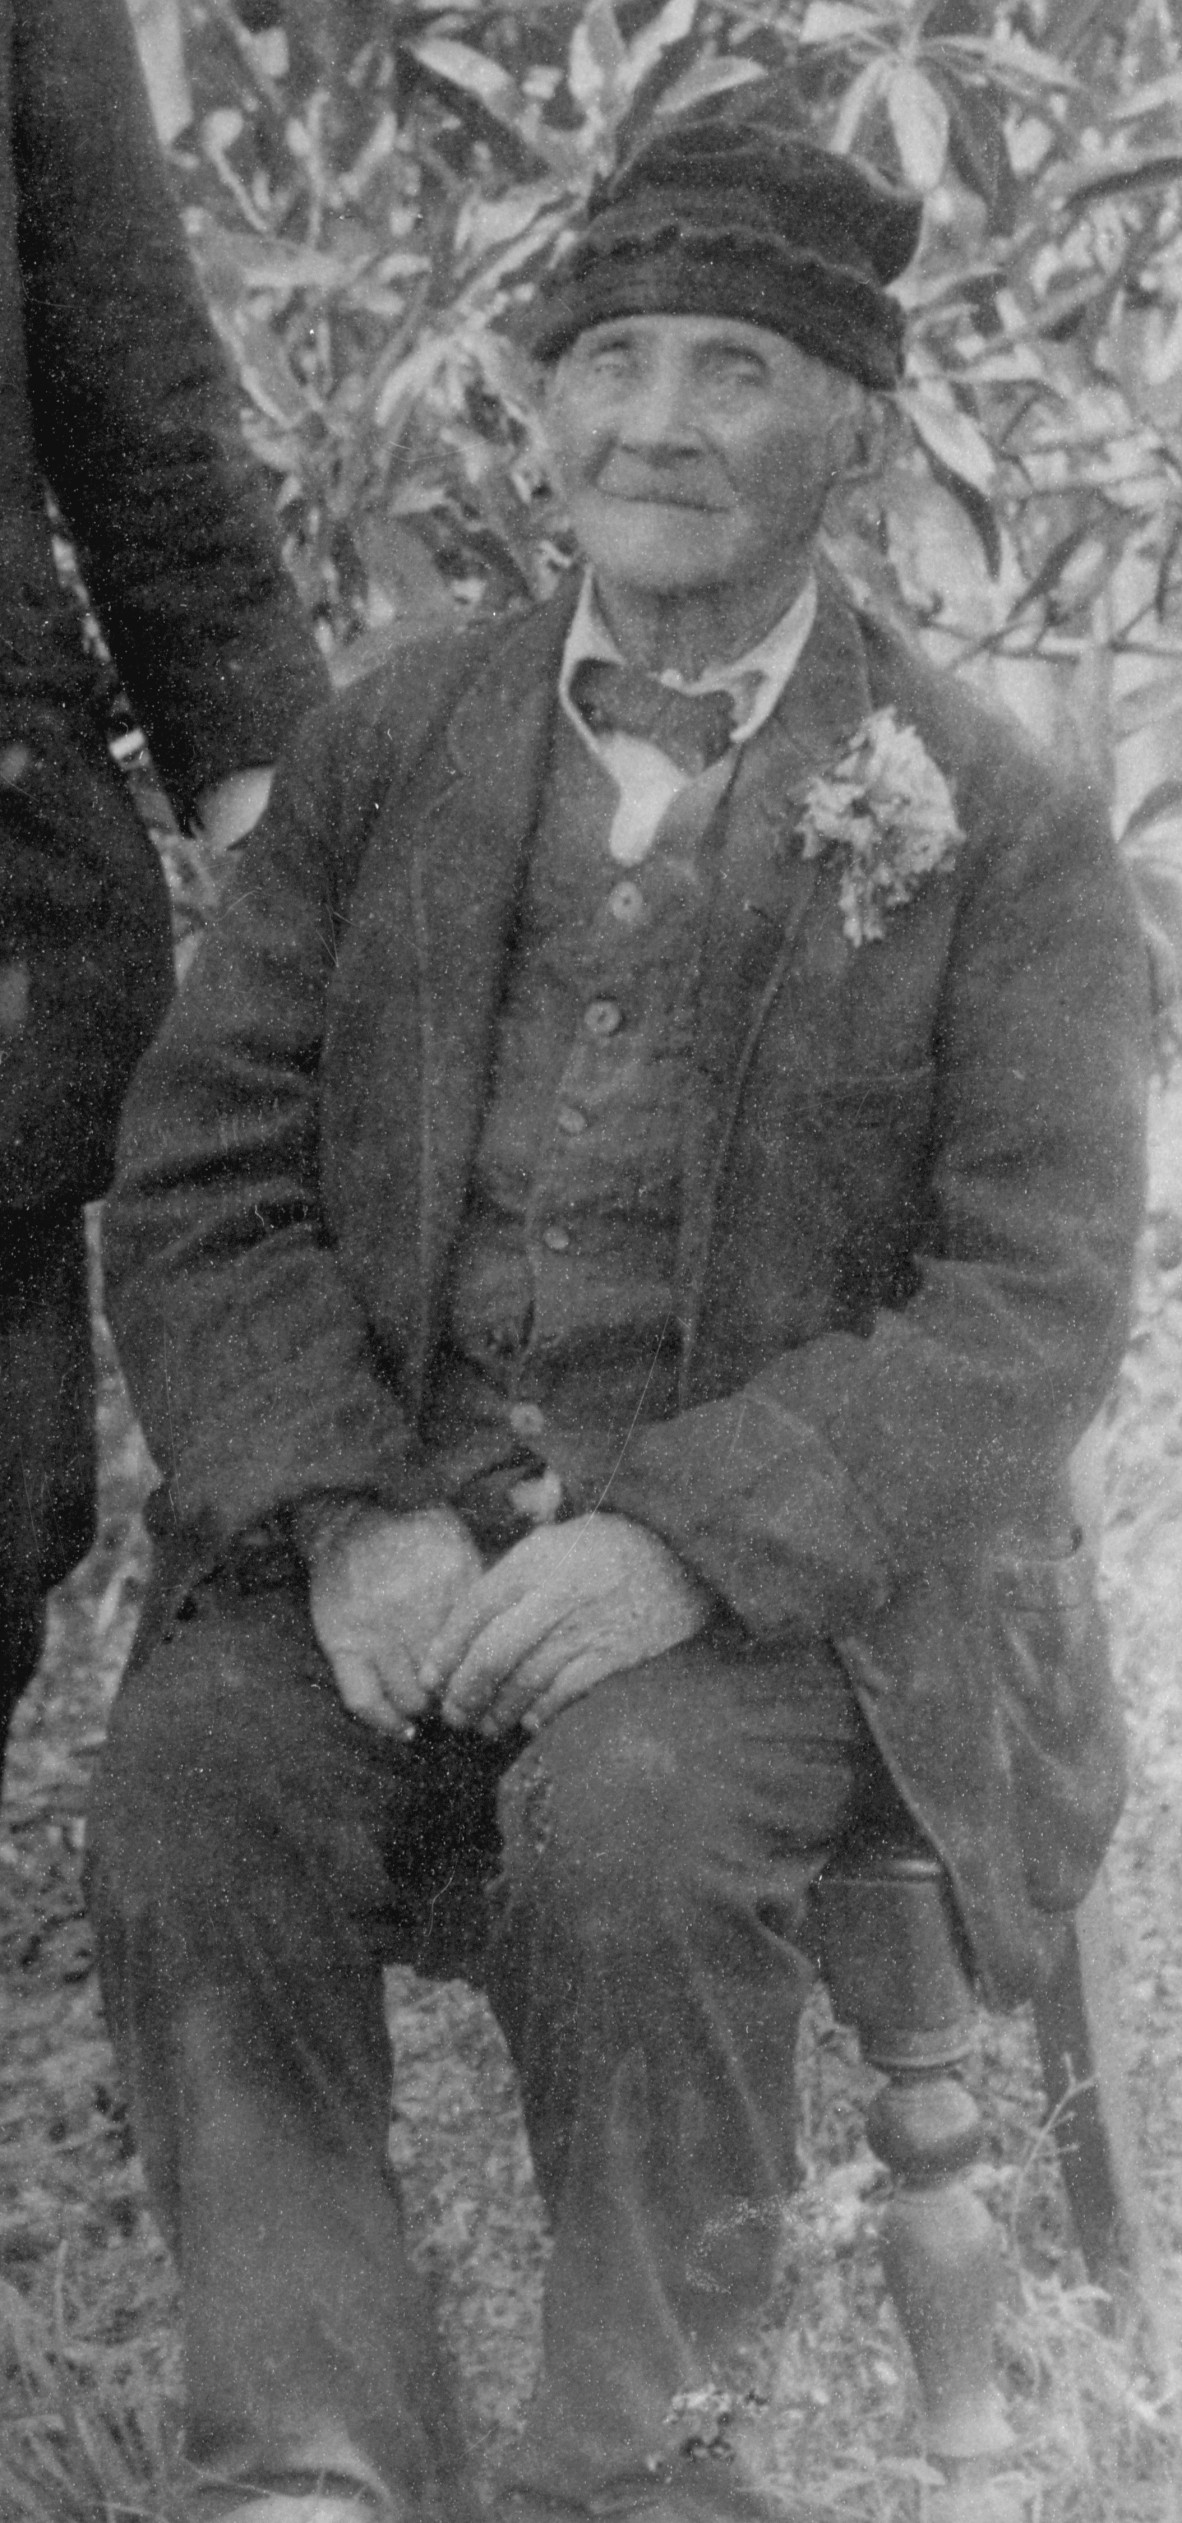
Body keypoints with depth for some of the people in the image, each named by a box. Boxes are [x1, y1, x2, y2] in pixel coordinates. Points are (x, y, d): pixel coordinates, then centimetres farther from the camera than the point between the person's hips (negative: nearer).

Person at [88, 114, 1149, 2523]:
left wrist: (682, 1536, -22)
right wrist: (351, 1514, -14)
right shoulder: (388, 747, 9)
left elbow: (1030, 1309, -7)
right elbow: (203, 1178, 5)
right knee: (193, 1785, -26)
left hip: (788, 1552, -3)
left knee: (632, 1815, -32)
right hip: (391, 1512, 3)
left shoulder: (996, 825, 0)